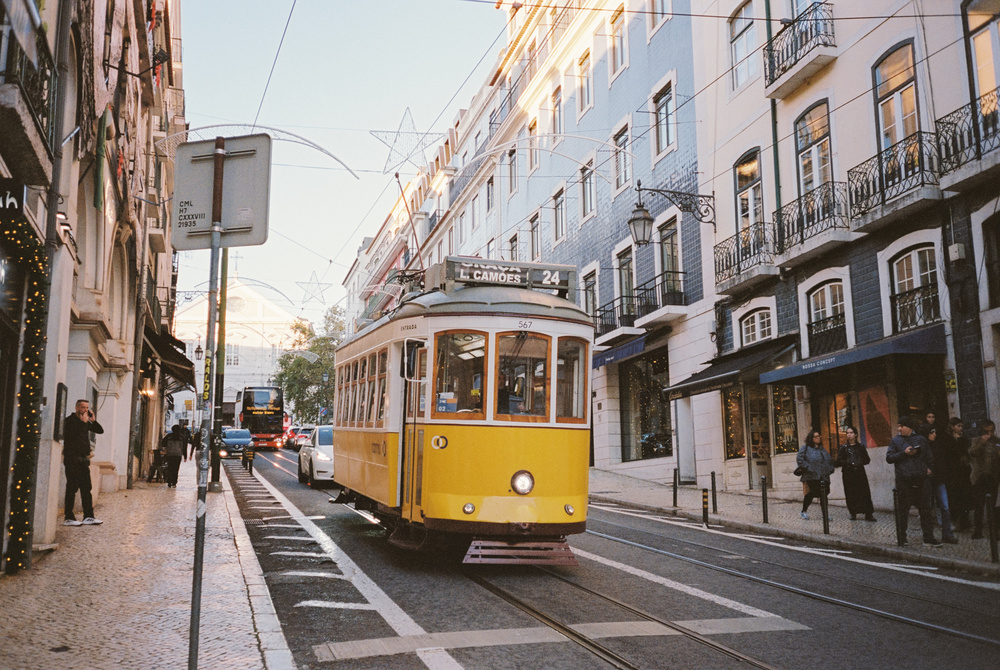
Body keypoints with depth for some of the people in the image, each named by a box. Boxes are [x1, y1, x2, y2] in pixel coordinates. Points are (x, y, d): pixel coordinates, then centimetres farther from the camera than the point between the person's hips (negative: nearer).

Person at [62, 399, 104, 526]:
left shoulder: (86, 422, 16)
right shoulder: (69, 420, -4)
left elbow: (100, 430, 14)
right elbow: (73, 433, -21)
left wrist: (93, 420, 2)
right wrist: (83, 422, -16)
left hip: (83, 459, 7)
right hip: (72, 459, -7)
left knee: (86, 488, 5)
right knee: (72, 488, -6)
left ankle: (88, 517, 7)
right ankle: (68, 518, -1)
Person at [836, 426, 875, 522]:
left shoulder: (861, 447, 10)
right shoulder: (843, 447, 5)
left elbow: (867, 460, 9)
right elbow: (839, 461, 1)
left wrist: (860, 462, -9)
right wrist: (848, 463, -15)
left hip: (860, 472, 1)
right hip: (848, 473, -1)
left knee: (865, 493, -5)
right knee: (850, 494, -2)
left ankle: (868, 514, -4)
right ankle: (853, 513, 8)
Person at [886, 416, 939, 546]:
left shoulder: (921, 440, 13)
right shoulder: (896, 441, 7)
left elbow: (929, 456, 21)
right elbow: (889, 458, 2)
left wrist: (929, 468, 6)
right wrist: (904, 453, -9)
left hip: (922, 479, 2)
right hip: (904, 480, -2)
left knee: (925, 509, 3)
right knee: (903, 509, 3)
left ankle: (928, 537, 9)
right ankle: (902, 537, 12)